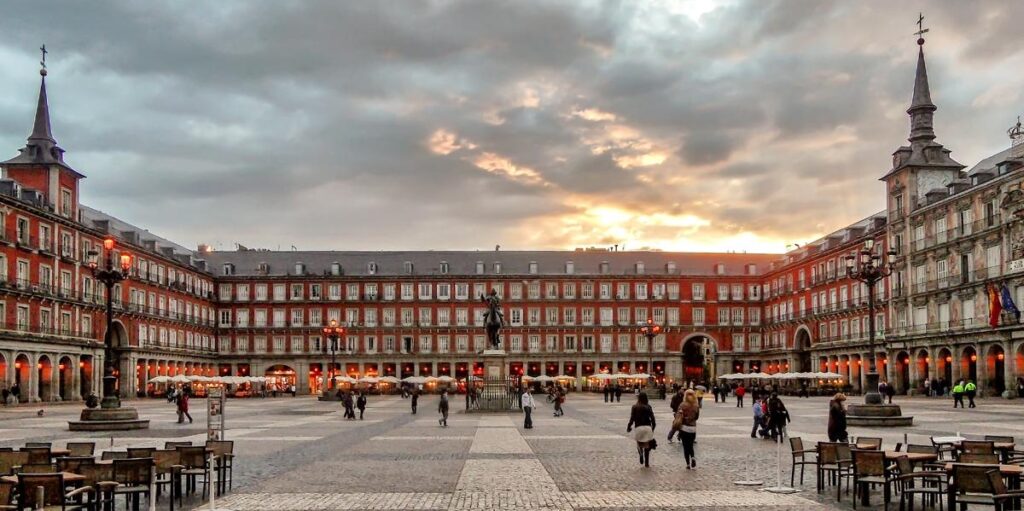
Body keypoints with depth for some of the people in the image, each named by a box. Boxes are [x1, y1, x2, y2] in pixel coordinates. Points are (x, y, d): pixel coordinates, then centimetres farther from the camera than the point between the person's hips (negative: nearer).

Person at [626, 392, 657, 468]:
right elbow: (652, 418, 1)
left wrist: (629, 427, 8)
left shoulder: (635, 407, -1)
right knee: (647, 445, 9)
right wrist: (653, 427, 14)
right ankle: (646, 462, 7)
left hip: (638, 428, -1)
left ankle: (641, 453, -17)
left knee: (639, 444, 14)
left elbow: (632, 418, -4)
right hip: (648, 427, 1)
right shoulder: (648, 407, 2)